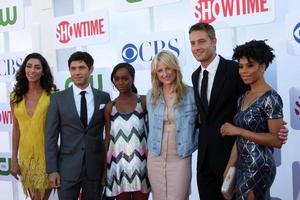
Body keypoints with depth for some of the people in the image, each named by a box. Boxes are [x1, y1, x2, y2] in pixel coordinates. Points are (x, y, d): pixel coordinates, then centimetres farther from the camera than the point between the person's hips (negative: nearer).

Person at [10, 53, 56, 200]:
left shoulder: (51, 95, -9)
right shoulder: (16, 97, 2)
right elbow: (16, 128, 6)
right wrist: (14, 159, 6)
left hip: (46, 154, -3)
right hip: (26, 155, 3)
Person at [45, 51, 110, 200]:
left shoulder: (104, 97, 3)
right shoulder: (58, 98, 0)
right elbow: (51, 136, -1)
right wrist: (52, 169, -7)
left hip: (96, 167, 1)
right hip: (67, 168, -1)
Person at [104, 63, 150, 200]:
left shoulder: (144, 101, 0)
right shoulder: (110, 107, 6)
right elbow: (108, 138, 9)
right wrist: (104, 167, 6)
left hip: (140, 162, -1)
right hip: (118, 164, 2)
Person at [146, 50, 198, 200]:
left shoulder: (191, 93, -6)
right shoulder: (151, 95, 5)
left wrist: (192, 144, -2)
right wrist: (151, 146, 11)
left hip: (180, 158, -3)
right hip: (155, 158, 3)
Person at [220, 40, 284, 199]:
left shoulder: (271, 98, -14)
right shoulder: (243, 98, 9)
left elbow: (277, 140, -18)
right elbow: (239, 139, 11)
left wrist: (239, 131, -20)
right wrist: (229, 167, 7)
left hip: (259, 166, -7)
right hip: (242, 165, 7)